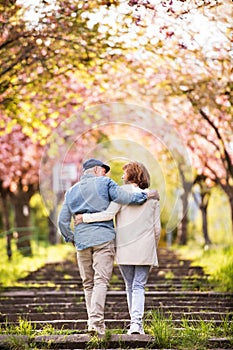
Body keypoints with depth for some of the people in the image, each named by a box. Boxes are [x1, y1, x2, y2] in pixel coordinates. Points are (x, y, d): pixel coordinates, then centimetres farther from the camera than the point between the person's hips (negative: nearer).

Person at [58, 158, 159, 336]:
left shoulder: (71, 191, 17)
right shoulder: (104, 183, 4)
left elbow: (62, 221, 12)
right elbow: (125, 198, -8)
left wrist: (71, 239, 23)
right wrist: (146, 195, 4)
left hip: (82, 241, 4)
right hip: (103, 238, -4)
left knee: (88, 284, 11)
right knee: (101, 281, -10)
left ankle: (93, 321, 11)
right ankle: (96, 321, -23)